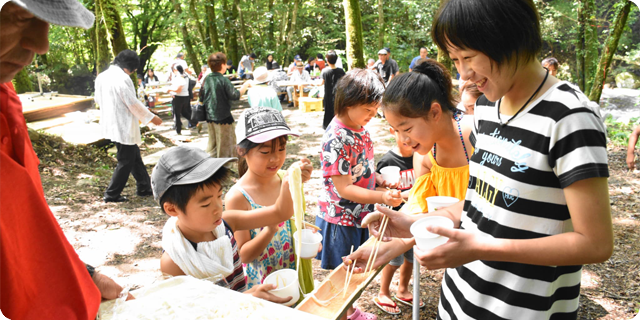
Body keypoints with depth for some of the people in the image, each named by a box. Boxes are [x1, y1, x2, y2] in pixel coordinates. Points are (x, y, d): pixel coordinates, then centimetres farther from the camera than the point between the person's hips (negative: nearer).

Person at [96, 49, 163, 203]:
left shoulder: (102, 76, 7)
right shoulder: (122, 78, -20)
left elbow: (98, 99, 17)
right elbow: (133, 103, -18)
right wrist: (151, 117, -6)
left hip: (110, 125, 9)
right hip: (124, 127, -9)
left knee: (135, 157, 19)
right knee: (125, 162, 4)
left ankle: (145, 187, 28)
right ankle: (111, 194, 13)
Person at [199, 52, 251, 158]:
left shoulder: (206, 79, 4)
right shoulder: (223, 80, -16)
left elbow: (201, 99, 10)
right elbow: (235, 95, -22)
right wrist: (246, 85, -10)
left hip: (209, 116, 7)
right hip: (223, 117, -7)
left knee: (212, 142, 19)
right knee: (225, 143, 5)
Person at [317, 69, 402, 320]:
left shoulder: (361, 128, 1)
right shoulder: (335, 138, -25)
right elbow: (343, 189, -25)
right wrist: (382, 197, -30)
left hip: (361, 214, 8)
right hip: (341, 219, -8)